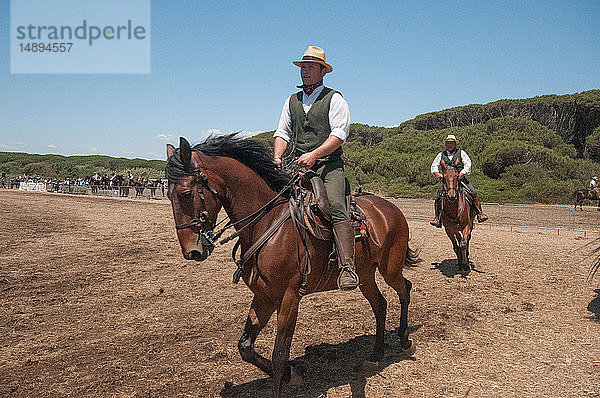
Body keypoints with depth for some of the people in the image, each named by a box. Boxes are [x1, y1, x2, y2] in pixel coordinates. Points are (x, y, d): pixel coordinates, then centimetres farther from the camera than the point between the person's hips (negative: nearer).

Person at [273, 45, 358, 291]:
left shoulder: (334, 99, 6)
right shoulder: (292, 101, 22)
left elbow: (339, 134, -6)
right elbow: (282, 132, 19)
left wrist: (314, 154, -19)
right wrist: (278, 156, -2)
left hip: (329, 165, -5)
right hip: (298, 166, 5)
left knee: (336, 206, -28)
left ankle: (347, 267, -30)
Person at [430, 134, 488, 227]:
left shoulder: (461, 153, 9)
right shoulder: (441, 155, 15)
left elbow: (467, 164, -1)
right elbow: (434, 166, 16)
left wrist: (462, 173, -17)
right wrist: (437, 173, -6)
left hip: (460, 179, -1)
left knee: (473, 193, -18)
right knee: (438, 196, -19)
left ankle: (479, 213, -9)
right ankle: (437, 218, -13)